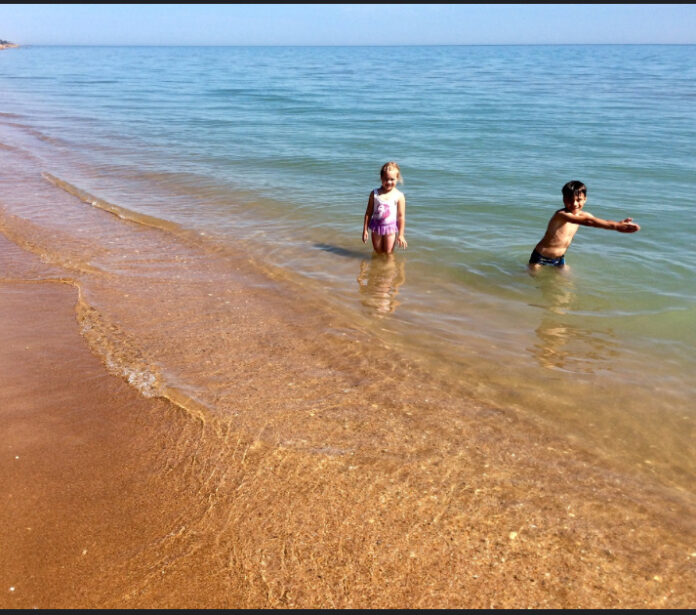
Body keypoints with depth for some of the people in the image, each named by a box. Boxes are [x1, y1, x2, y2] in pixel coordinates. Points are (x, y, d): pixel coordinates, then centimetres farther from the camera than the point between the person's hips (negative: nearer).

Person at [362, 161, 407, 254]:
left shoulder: (399, 196, -10)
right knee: (378, 253, 14)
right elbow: (368, 213, 2)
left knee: (388, 253, 6)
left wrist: (401, 235, -7)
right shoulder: (374, 194, -4)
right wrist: (365, 230, 1)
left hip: (390, 228, -2)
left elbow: (401, 216, -7)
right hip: (376, 226, 2)